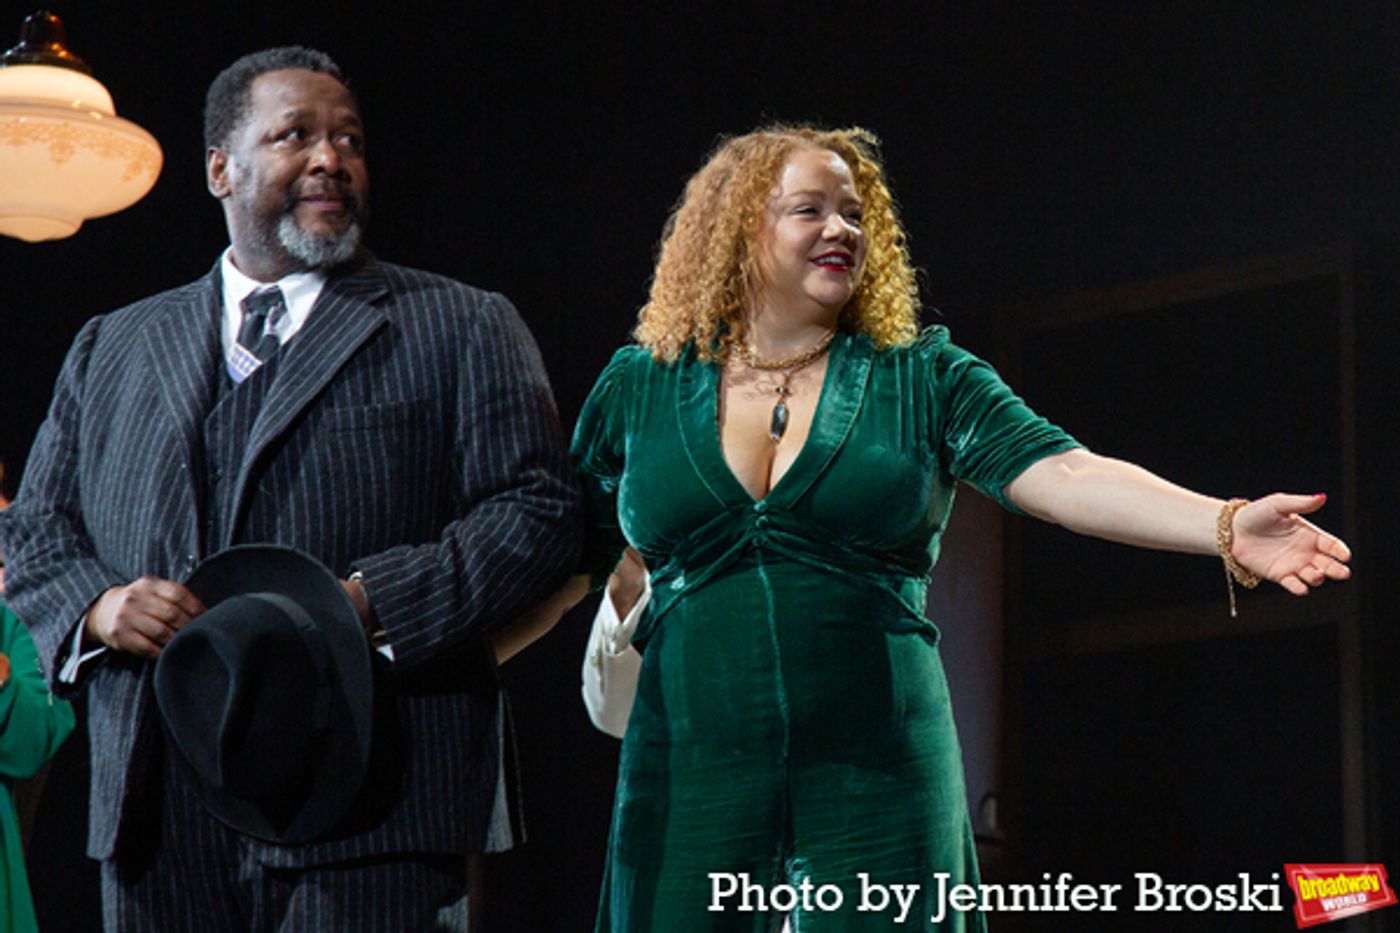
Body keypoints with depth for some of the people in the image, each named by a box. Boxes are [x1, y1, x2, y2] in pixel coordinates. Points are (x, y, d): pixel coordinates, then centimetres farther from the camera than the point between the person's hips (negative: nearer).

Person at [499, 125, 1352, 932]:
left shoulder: (922, 380, 7)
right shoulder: (639, 390, 10)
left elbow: (1066, 475, -6)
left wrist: (1227, 524, -20)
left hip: (880, 767, 0)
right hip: (691, 765, 1)